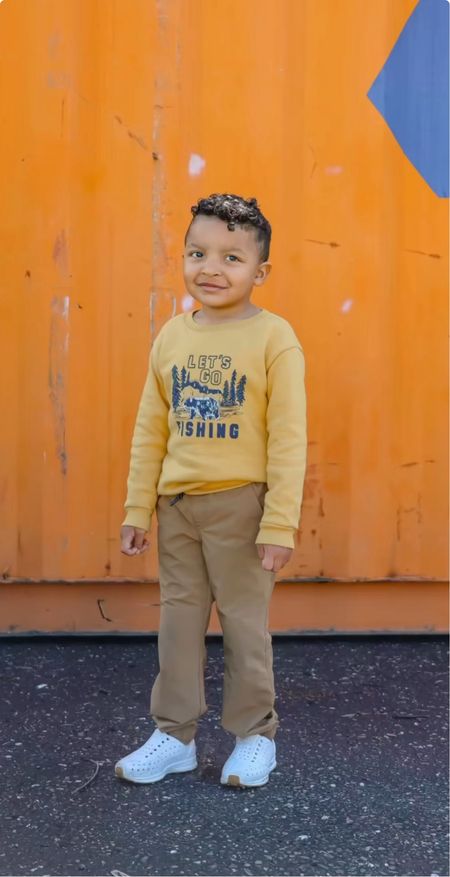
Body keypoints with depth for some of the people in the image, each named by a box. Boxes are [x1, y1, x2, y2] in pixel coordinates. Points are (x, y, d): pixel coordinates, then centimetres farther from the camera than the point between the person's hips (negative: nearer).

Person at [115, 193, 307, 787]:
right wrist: (137, 510, 8)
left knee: (244, 620, 6)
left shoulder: (274, 338, -10)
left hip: (240, 505, -5)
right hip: (177, 505, 5)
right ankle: (174, 735, 25)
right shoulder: (171, 336, 5)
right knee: (179, 619, 12)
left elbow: (288, 439, -12)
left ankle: (255, 736, 24)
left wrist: (280, 523, -14)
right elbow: (149, 431, 9)